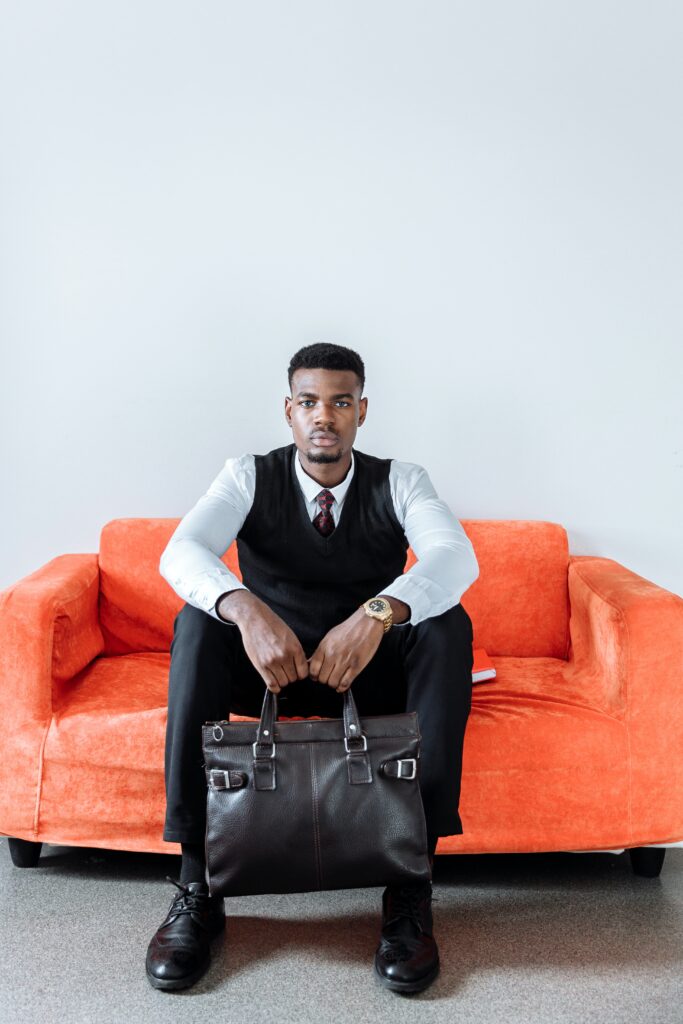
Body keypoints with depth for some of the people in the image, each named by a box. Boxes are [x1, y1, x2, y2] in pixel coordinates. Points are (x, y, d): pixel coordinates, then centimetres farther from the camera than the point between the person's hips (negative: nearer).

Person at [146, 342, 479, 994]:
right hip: (270, 666, 0)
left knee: (447, 621, -29)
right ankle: (196, 881, -28)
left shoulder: (399, 481, -4)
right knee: (198, 619, -28)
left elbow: (456, 556, -24)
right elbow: (180, 552, -22)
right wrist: (245, 609, -44)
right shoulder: (249, 477, -3)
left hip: (374, 671, 0)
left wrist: (378, 614, -44)